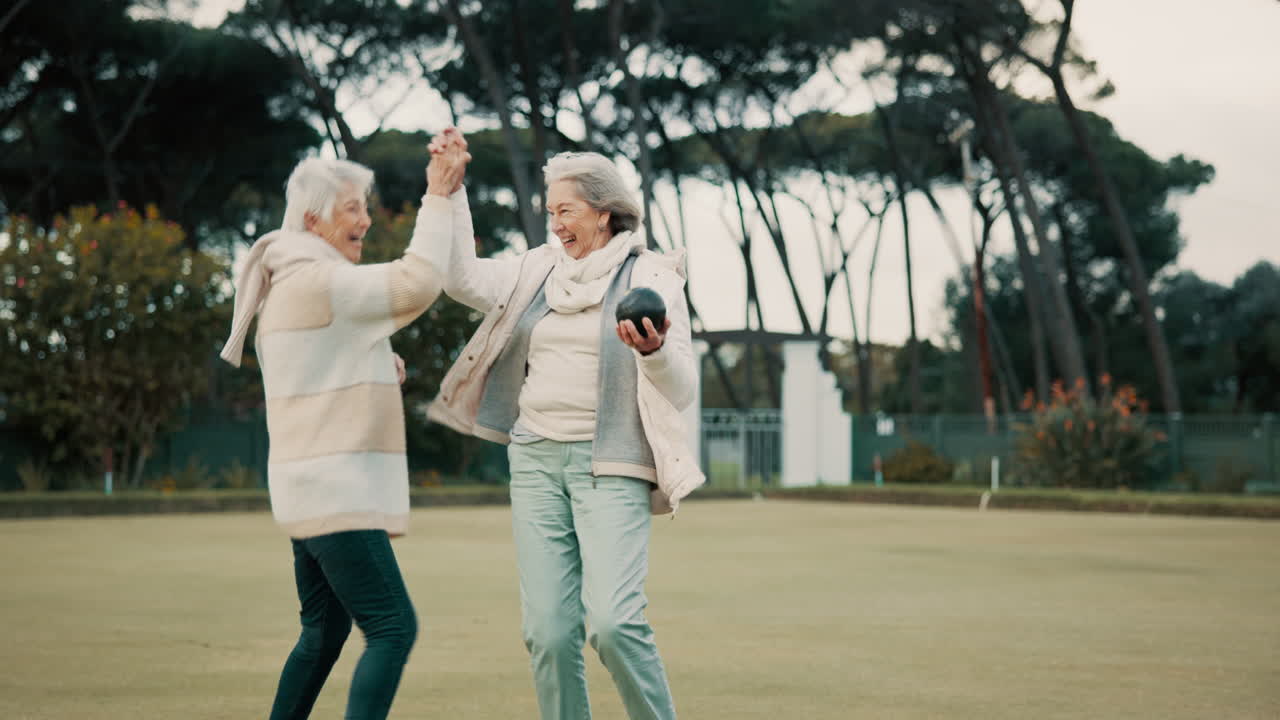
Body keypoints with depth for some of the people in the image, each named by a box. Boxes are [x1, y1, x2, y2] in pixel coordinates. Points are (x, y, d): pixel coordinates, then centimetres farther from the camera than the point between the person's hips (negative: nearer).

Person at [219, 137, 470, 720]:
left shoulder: (288, 284, 19)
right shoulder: (315, 281, -14)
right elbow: (418, 282, -21)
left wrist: (378, 367, 9)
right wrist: (437, 199, -14)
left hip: (314, 489, 11)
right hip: (334, 489, -11)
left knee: (324, 631, 18)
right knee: (392, 628, -13)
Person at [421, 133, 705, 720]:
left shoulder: (651, 277, -2)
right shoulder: (539, 270, 13)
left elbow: (682, 391, -5)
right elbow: (462, 278, 13)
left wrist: (653, 351, -26)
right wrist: (450, 190, 10)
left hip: (611, 466, -5)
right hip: (536, 458, 5)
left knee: (612, 621, -18)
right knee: (548, 630, -1)